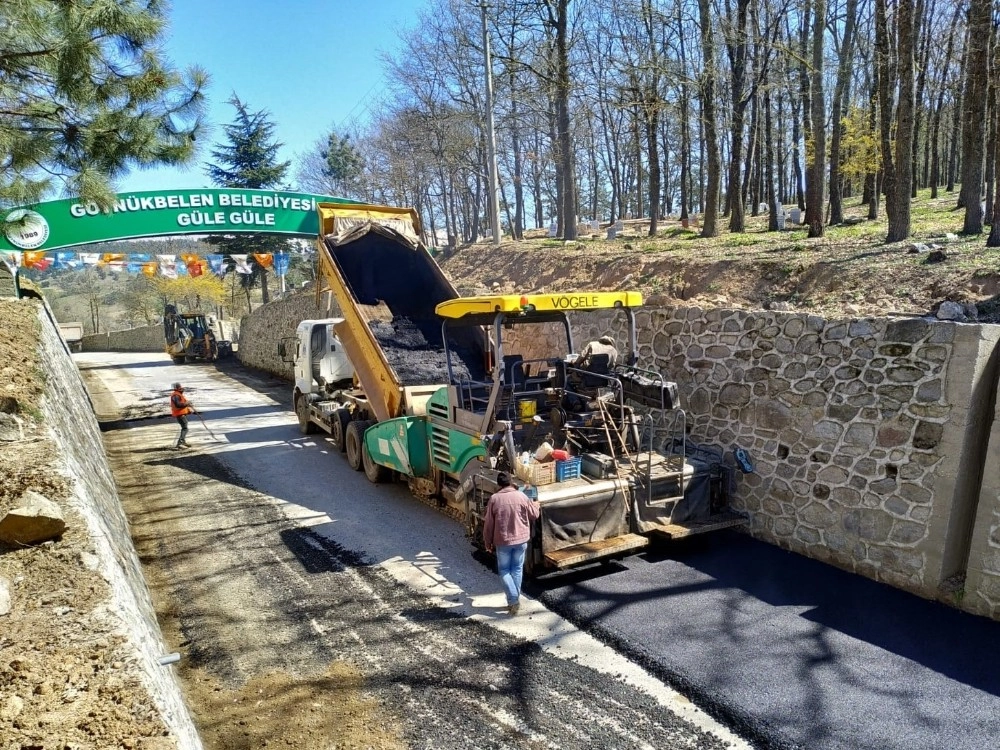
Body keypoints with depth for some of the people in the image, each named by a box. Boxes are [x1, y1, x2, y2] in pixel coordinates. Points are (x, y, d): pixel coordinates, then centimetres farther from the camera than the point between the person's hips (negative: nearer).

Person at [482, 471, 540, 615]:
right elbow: (534, 515, 7)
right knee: (517, 568, 16)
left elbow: (488, 524, -5)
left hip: (502, 541, -2)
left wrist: (488, 543, 7)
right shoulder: (521, 496, -6)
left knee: (504, 570, 11)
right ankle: (515, 600, 20)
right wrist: (536, 505, 29)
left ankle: (513, 600, -1)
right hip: (521, 539, 2)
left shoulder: (494, 499, -9)